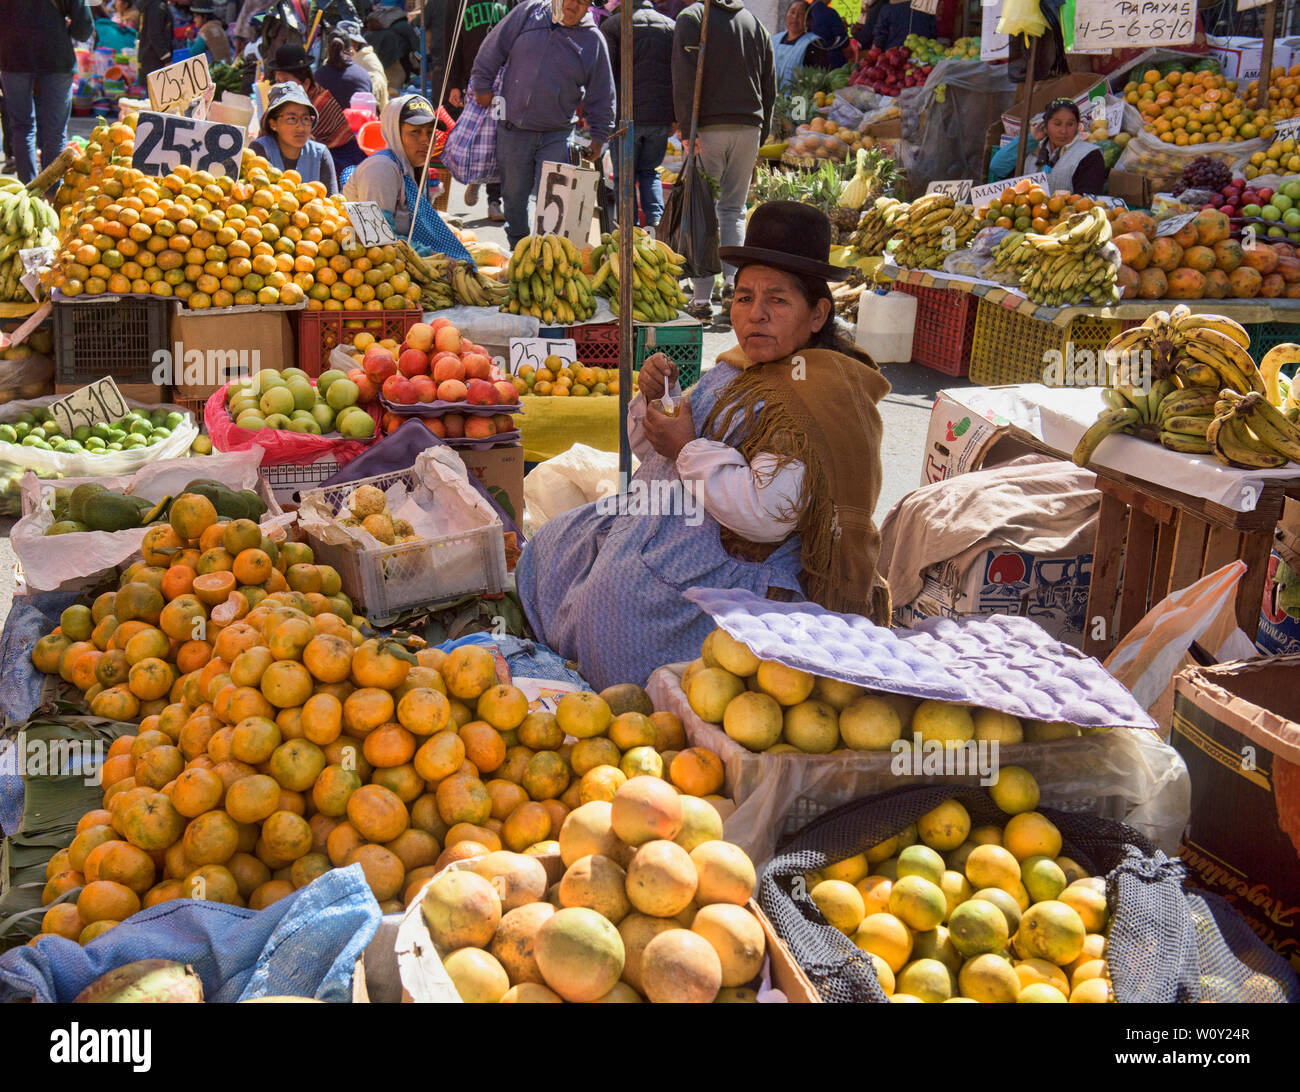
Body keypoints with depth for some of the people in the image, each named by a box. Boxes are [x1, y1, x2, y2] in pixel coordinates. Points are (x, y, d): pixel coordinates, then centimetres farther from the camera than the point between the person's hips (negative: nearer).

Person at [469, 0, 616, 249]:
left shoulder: (593, 41, 0)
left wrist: (599, 136, 7)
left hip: (556, 136, -1)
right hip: (513, 130, 1)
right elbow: (493, 49, 7)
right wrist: (482, 86, 7)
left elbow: (601, 95, 7)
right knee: (514, 196, 11)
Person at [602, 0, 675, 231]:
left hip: (627, 114, -3)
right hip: (661, 116, 3)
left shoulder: (612, 25, 3)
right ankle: (655, 220, 1)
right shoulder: (672, 26, 13)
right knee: (650, 171, 17)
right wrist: (677, 117, 12)